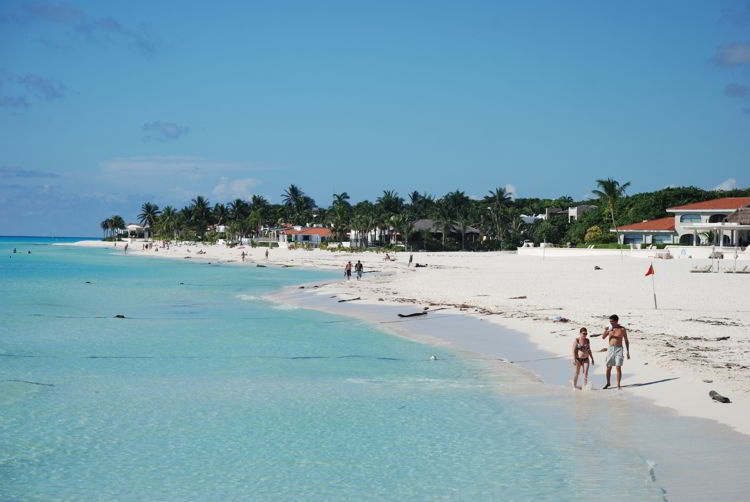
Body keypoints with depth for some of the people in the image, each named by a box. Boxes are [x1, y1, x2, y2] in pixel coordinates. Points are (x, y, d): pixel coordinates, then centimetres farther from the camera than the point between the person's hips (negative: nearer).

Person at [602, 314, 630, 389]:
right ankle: (608, 383, 23)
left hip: (619, 349, -2)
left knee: (618, 367, -8)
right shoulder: (608, 328, 4)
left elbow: (626, 341, 3)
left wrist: (628, 352, 0)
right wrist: (607, 331, -24)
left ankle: (618, 385, -2)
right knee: (608, 367, 6)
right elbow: (603, 338, -6)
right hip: (610, 349, 2)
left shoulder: (622, 329, -2)